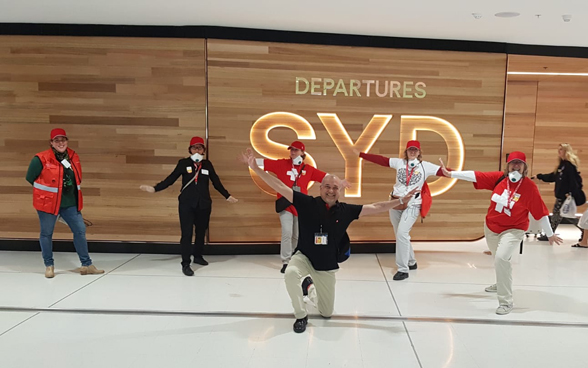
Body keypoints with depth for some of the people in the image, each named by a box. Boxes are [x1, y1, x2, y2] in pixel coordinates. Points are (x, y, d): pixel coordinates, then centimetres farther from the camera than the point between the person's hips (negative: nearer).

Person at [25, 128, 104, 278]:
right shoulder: (41, 159, -13)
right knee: (46, 233, 8)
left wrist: (69, 191, 9)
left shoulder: (74, 157, 3)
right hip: (48, 202, -4)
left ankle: (86, 265, 13)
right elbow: (30, 178, -2)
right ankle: (49, 266, 26)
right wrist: (50, 190, 3)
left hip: (70, 203, 4)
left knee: (80, 230, 3)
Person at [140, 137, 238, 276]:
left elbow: (216, 182, 11)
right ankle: (185, 264, 0)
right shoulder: (183, 163, -1)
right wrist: (155, 188, -11)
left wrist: (227, 196, 13)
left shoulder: (207, 164, 5)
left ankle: (198, 256, 34)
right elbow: (171, 179, -2)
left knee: (201, 231, 15)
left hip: (204, 204, 3)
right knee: (187, 233, -6)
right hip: (187, 204, -3)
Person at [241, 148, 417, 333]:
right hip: (304, 257, -2)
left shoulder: (345, 210, -7)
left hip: (327, 266, 3)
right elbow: (280, 187, -19)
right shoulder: (307, 203, -14)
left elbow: (375, 207, -2)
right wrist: (255, 167, -27)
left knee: (327, 313, 10)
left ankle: (312, 289, 45)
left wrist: (401, 200, -6)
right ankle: (301, 316, -9)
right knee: (291, 273, -38)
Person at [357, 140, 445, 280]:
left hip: (412, 205, -4)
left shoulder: (426, 166, -2)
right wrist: (361, 154, -2)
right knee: (400, 235, 14)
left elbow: (443, 172, -8)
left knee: (402, 233, -17)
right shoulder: (399, 162, 4)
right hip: (395, 203, 4)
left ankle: (403, 269, -6)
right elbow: (380, 160, 1)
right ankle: (411, 262, 35)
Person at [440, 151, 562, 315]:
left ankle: (506, 302, -10)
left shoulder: (530, 187, -18)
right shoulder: (499, 177, -9)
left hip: (513, 230, -5)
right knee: (498, 258, 25)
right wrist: (451, 174, -15)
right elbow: (475, 176, -11)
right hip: (491, 227, 5)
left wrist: (550, 234, -6)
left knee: (501, 258, -24)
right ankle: (501, 284, 55)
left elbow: (540, 212, -13)